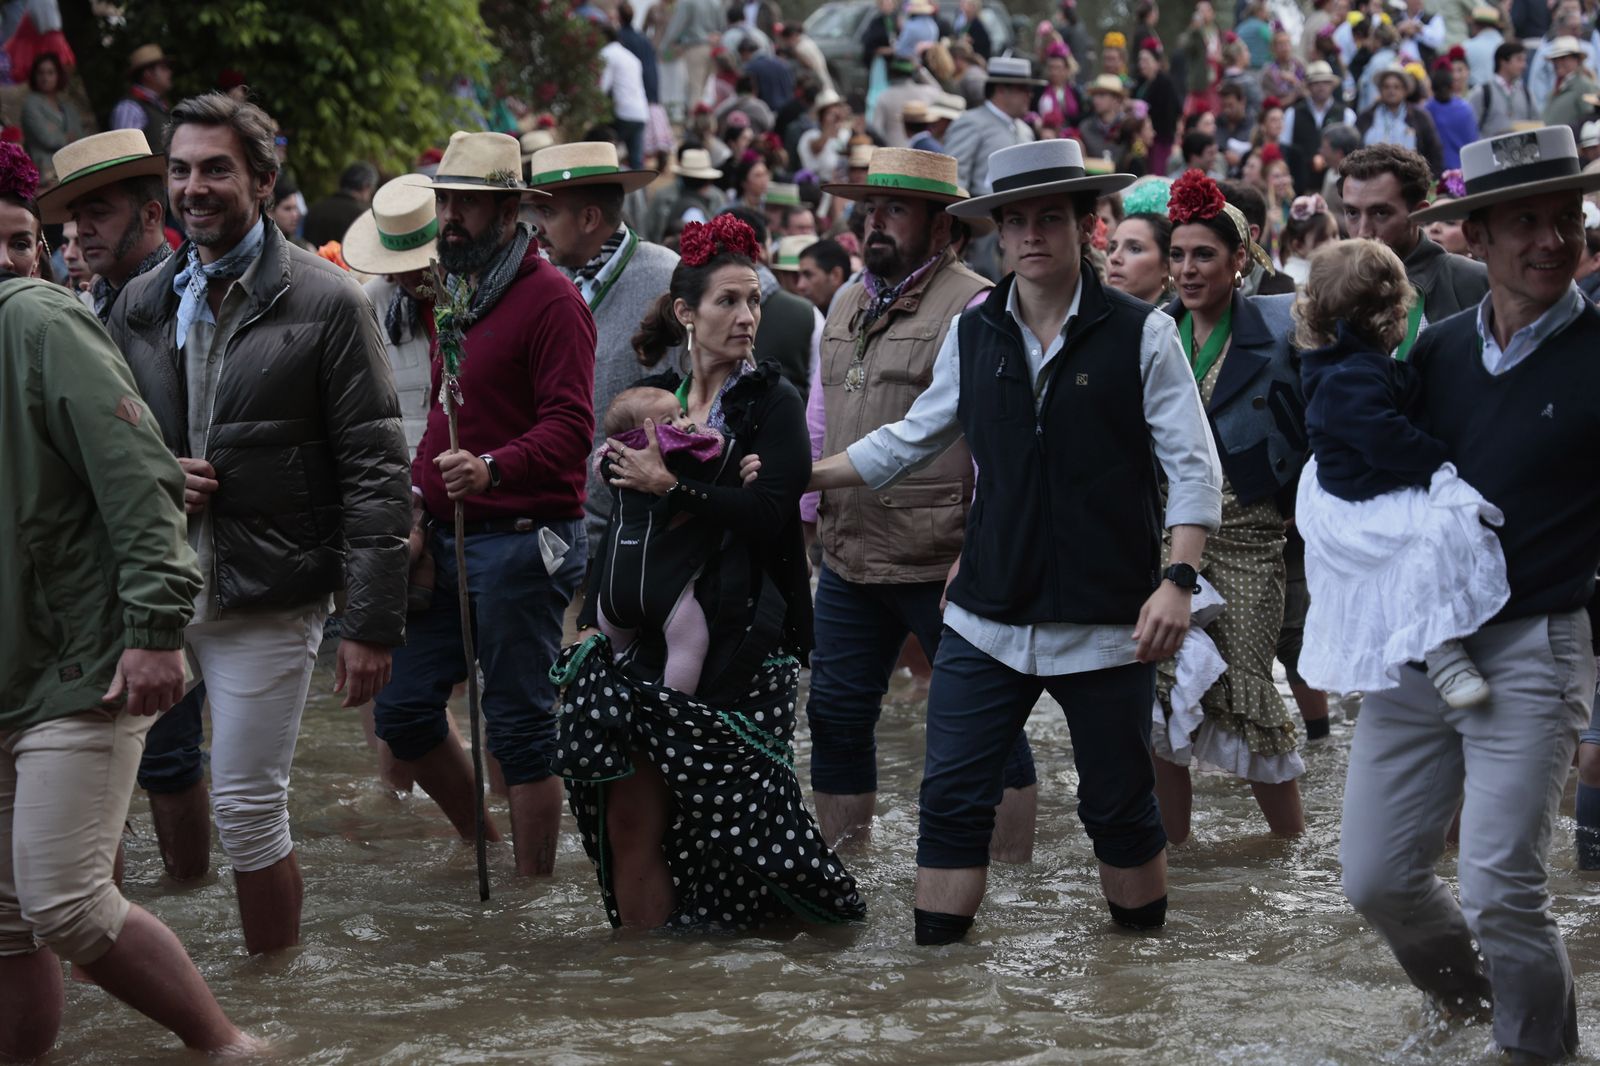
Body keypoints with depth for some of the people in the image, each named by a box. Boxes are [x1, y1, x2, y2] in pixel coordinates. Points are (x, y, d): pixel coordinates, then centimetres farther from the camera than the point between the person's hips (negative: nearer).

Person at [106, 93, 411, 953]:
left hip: (268, 596, -5)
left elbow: (374, 472, -7)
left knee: (248, 807, 0)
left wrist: (372, 622, -12)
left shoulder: (326, 303, -5)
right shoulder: (140, 304, 10)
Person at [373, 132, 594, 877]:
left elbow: (571, 426, -20)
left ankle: (533, 885, 8)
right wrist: (420, 495, 11)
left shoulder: (549, 298, -11)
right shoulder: (454, 296, 18)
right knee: (403, 710, 9)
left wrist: (492, 468, -36)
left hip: (520, 541, -8)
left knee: (519, 725, -3)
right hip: (447, 538, 9)